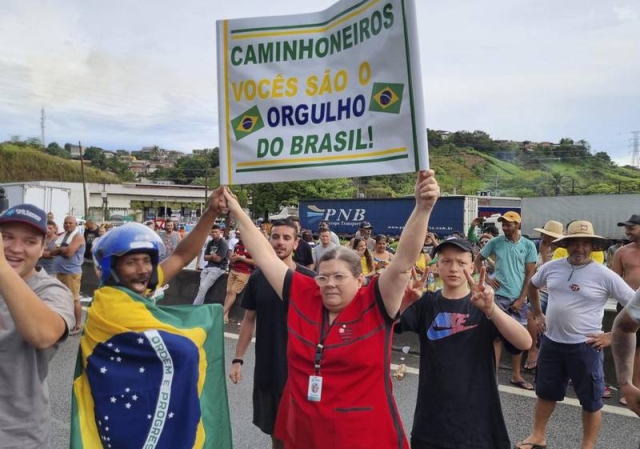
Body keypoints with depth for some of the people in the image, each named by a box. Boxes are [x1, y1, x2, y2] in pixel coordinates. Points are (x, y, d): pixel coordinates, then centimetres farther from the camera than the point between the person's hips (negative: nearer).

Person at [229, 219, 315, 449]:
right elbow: (249, 319, 8)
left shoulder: (309, 279, -11)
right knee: (274, 429, 18)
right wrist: (237, 359, 5)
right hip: (265, 367, 3)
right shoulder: (257, 278, -1)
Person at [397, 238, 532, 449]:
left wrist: (490, 309, -35)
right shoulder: (426, 303, 0)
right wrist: (402, 303, -35)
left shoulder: (483, 306, -4)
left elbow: (525, 343, -19)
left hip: (478, 417, -1)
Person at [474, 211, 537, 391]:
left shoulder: (528, 245, -1)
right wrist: (487, 278, -5)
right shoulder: (495, 242, -2)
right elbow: (478, 260, 9)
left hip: (518, 298, 2)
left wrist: (521, 299, -5)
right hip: (498, 296, -2)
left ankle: (516, 375, 22)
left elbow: (530, 274, 0)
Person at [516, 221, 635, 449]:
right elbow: (533, 285, 20)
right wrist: (537, 314, 14)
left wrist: (612, 336, -11)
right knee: (545, 392, 18)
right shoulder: (551, 267, -1)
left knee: (590, 400, 11)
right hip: (551, 341, 4)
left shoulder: (605, 275, -13)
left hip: (585, 346, -4)